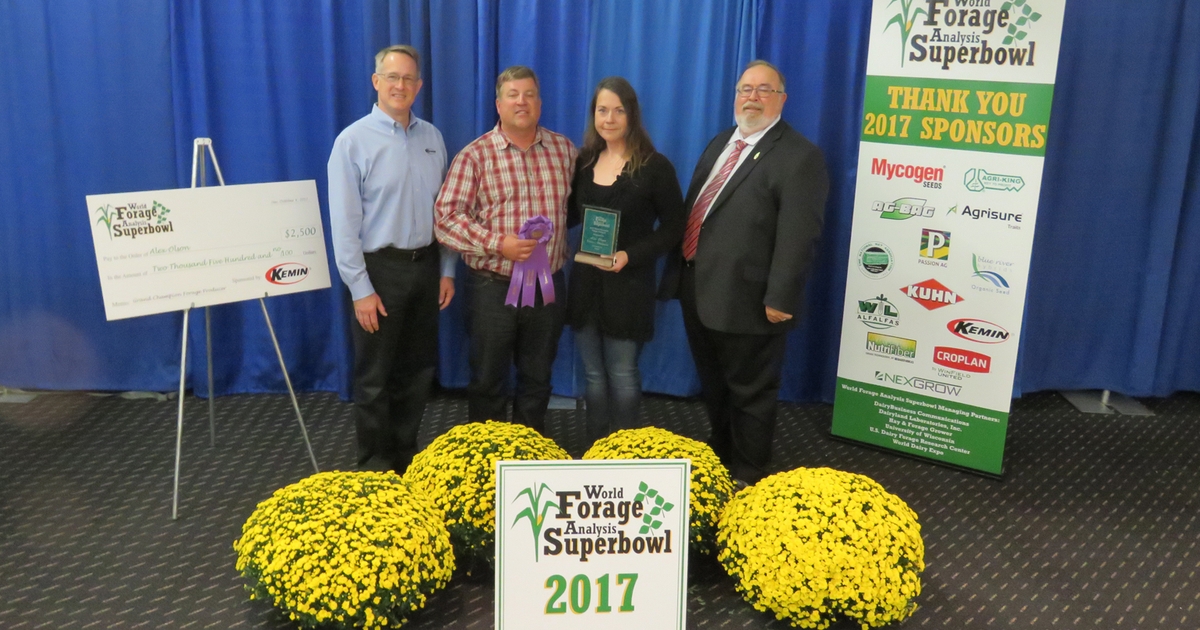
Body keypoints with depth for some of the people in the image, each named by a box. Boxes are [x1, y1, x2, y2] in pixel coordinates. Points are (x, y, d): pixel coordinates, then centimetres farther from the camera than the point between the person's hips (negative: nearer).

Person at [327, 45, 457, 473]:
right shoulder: (354, 141, -9)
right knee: (375, 376, 7)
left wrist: (446, 269, 6)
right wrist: (361, 289, -14)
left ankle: (406, 454, 32)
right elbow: (344, 222, -11)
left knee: (418, 369, 15)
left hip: (424, 264, 5)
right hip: (380, 268, -4)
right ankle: (375, 464, 24)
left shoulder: (432, 137, 6)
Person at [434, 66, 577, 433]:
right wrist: (497, 244, -21)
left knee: (538, 378, 15)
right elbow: (446, 216, -12)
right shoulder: (475, 155, -6)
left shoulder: (563, 149, 5)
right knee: (488, 380, 8)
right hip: (493, 287, -3)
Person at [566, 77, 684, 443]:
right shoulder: (583, 161, 5)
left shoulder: (655, 167, -10)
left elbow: (673, 227, -7)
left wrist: (631, 256, -20)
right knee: (593, 375, 15)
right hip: (585, 283, 5)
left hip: (628, 287, -5)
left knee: (622, 376, 6)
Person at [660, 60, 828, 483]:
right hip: (699, 293, 8)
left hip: (746, 301, -8)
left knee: (750, 393, 9)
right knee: (713, 388, 23)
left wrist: (779, 299, -23)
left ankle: (747, 479, 26)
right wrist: (677, 273, 13)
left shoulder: (799, 156, -12)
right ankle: (719, 462, 42)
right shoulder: (721, 144, 15)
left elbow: (798, 236, -19)